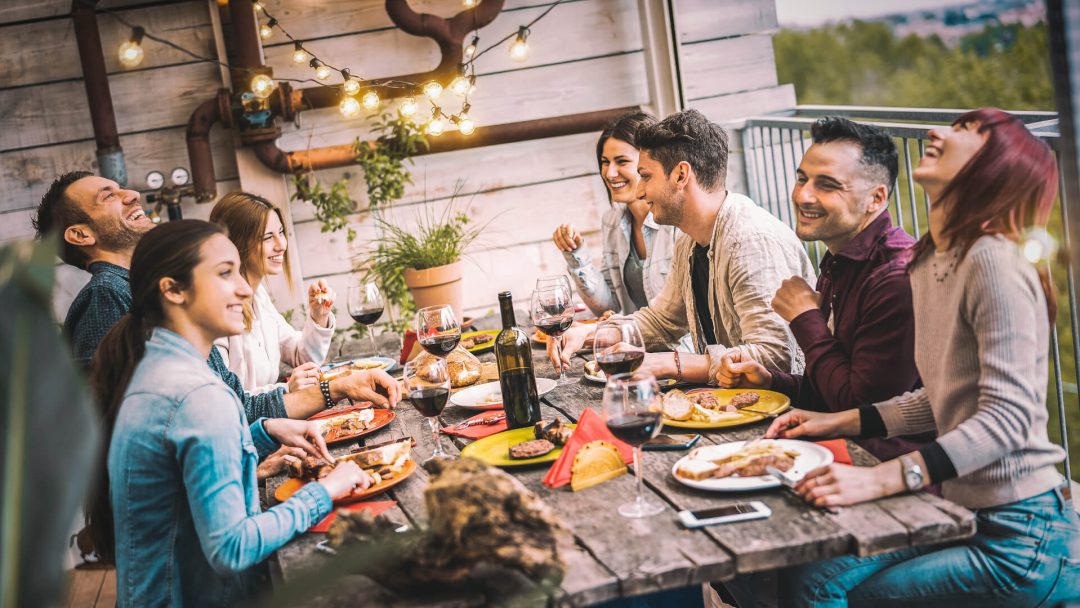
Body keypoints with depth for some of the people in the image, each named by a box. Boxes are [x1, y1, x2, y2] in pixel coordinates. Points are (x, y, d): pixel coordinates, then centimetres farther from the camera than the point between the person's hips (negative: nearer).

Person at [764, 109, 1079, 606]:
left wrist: (880, 479, -31)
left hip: (1021, 534, -7)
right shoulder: (930, 264, 10)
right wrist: (837, 423, 10)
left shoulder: (993, 262, -18)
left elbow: (1007, 416, -25)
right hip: (962, 509, 7)